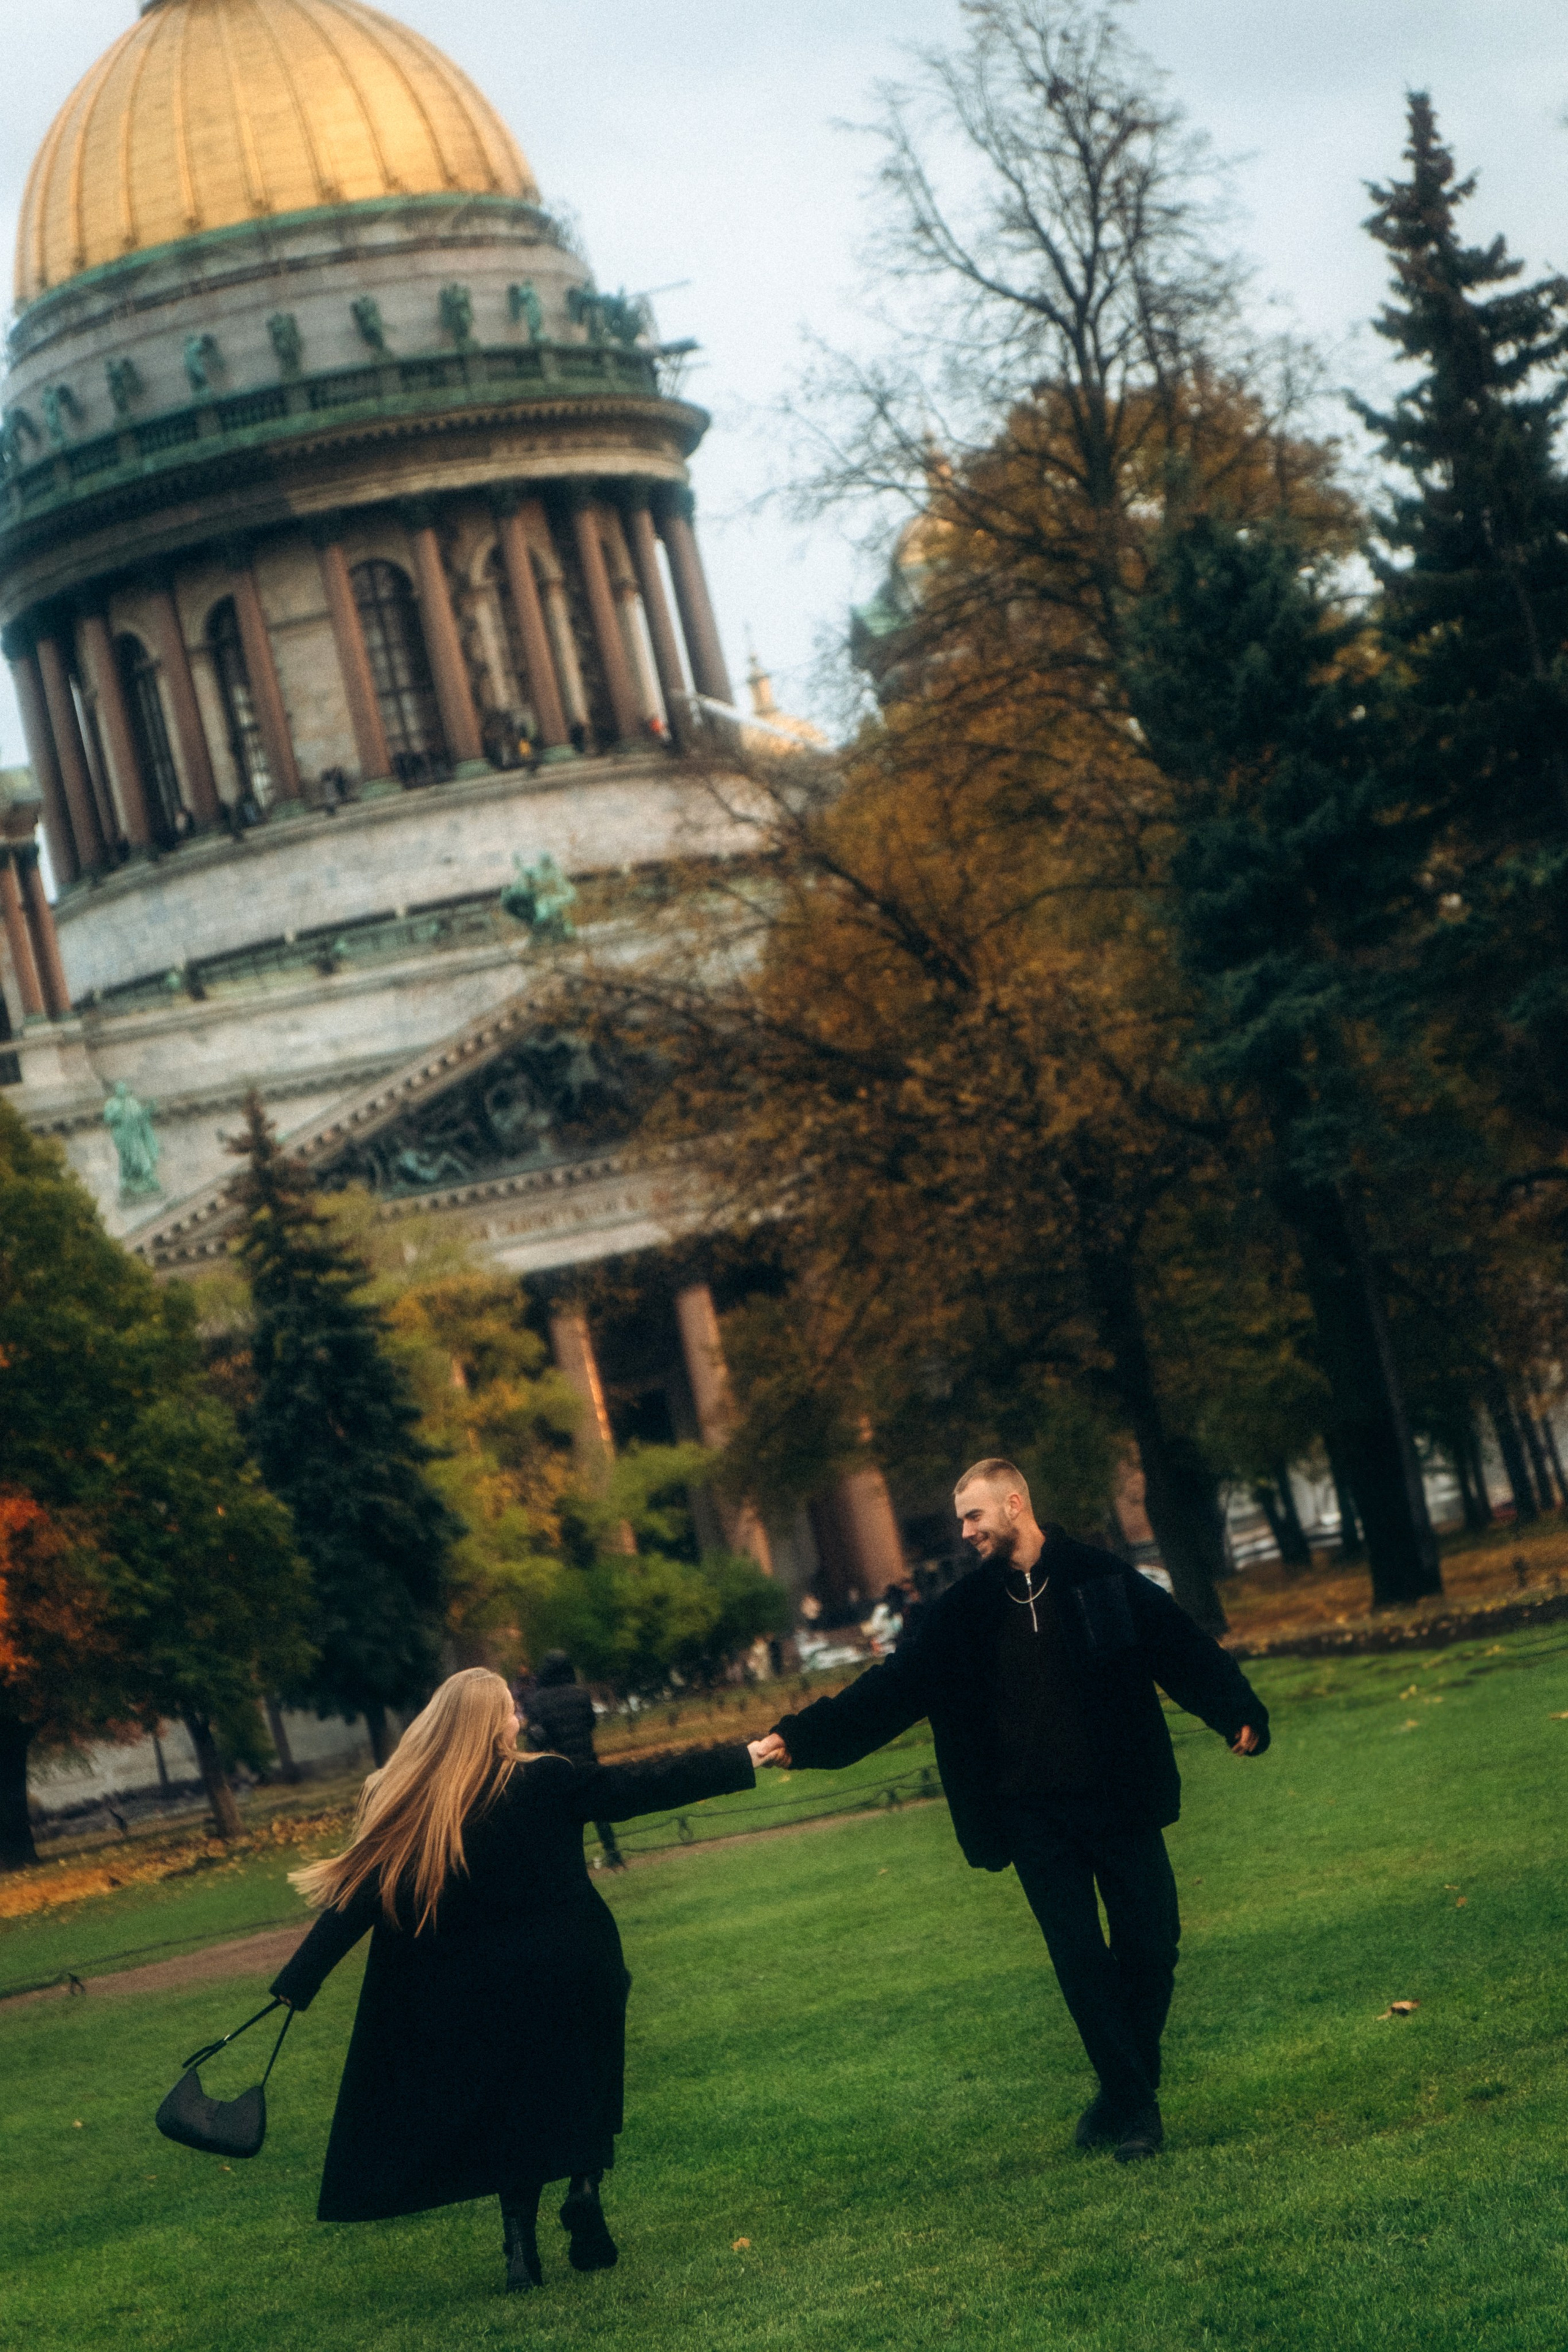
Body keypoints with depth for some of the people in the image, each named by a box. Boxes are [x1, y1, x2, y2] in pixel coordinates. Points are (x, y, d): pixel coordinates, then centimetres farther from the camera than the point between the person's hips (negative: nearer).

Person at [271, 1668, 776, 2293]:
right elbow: (644, 1786, -7)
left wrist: (297, 1982, 2)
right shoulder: (547, 1785, -10)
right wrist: (744, 1760, 0)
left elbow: (354, 1901, -5)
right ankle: (585, 2183, -5)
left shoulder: (404, 1810, -6)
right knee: (582, 2091, 18)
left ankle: (521, 2243, 7)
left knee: (512, 2108, 16)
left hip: (480, 1998, 2)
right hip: (572, 1977, -1)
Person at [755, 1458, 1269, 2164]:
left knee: (1151, 1946, 0)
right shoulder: (960, 1613, 5)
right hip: (1033, 1816, 1)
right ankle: (1131, 2104, 10)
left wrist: (1240, 1714, -21)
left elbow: (1185, 1650, -6)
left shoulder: (1102, 1581, -3)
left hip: (1117, 1800, -1)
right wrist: (799, 1737, -6)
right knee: (1079, 1958, -1)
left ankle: (1131, 2088, 21)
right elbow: (892, 1687, 3)